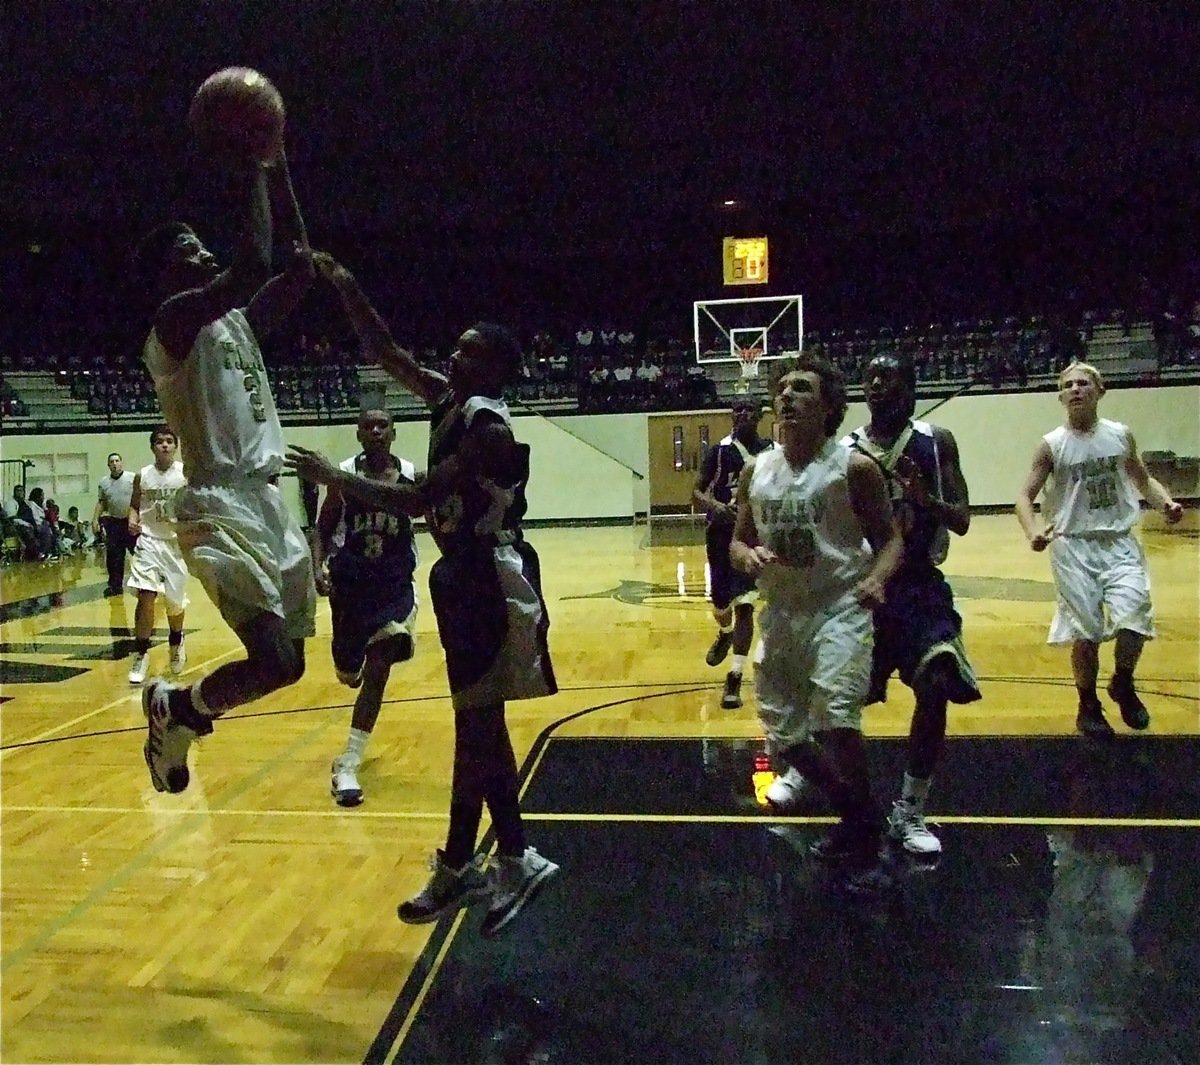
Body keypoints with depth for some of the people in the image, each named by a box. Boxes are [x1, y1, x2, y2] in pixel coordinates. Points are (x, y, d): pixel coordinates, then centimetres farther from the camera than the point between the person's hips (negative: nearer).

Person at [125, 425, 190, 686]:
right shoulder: (142, 476, 0)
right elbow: (134, 505, 13)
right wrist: (133, 520, -8)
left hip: (177, 542, 0)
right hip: (149, 541, 0)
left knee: (176, 603, 10)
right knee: (145, 597, -15)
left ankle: (176, 644, 38)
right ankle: (141, 654, -2)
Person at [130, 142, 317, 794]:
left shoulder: (238, 321, 18)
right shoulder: (176, 319, -6)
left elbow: (300, 268, 18)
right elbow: (254, 266, -22)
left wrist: (277, 171, 15)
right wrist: (246, 174, -10)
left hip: (266, 501, 9)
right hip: (220, 508, -9)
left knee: (286, 661, 13)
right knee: (276, 662, -18)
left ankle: (178, 708, 34)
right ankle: (176, 709, 11)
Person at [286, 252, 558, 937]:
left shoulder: (490, 428, -18)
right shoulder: (449, 400, 8)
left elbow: (416, 500, -24)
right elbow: (385, 352, 13)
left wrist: (334, 478, -17)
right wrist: (345, 287, 3)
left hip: (489, 582, -10)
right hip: (467, 576, 10)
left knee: (477, 726, -1)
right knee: (480, 723, 13)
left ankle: (458, 870, 13)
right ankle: (514, 861, 23)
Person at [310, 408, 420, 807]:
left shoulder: (413, 477, -4)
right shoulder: (343, 475, -5)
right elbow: (323, 530, 0)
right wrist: (318, 570, -15)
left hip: (395, 585, -1)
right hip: (350, 582, 1)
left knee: (378, 668, -15)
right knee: (348, 671, 14)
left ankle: (347, 764, -7)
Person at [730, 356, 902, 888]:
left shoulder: (854, 468, -9)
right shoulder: (756, 472, 4)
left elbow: (890, 537, -4)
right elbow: (737, 541, 10)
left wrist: (875, 579, -25)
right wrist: (748, 556, -13)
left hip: (839, 607, -6)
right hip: (782, 613, 6)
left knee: (834, 714, -24)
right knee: (784, 734, 10)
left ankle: (866, 838, 2)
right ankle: (854, 815, 36)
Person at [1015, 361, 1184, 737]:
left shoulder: (1121, 435, 3)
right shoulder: (1052, 445, -5)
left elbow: (1143, 480, 15)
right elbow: (1025, 495, -4)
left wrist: (1166, 502, -6)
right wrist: (1033, 531, -23)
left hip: (1119, 541, 2)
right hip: (1074, 547, -2)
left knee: (1133, 621, -13)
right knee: (1086, 634, 1)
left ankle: (1123, 684, 17)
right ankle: (1088, 706, 23)